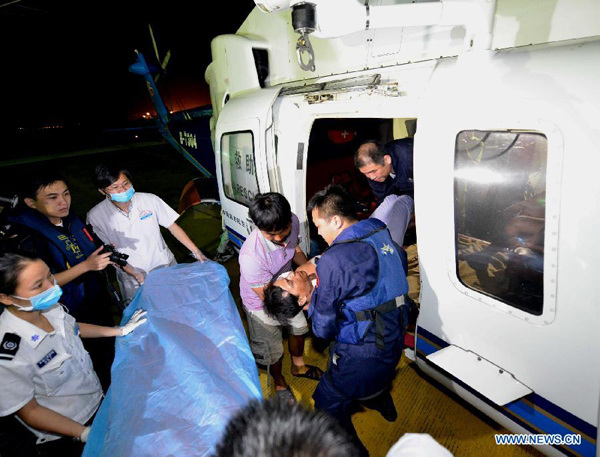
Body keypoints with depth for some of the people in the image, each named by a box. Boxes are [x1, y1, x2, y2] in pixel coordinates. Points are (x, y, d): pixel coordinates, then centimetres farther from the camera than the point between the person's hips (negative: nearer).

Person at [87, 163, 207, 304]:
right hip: (132, 277, 0)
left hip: (165, 265, 1)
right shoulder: (96, 216, -10)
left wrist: (195, 251, -9)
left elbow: (173, 226, -3)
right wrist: (134, 274, -14)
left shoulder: (149, 200, -10)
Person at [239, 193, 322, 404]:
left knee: (299, 327, 28)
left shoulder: (292, 222, -25)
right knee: (273, 350, 17)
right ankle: (279, 382, 53)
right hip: (261, 304, -5)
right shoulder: (251, 256, -44)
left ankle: (298, 366, 60)